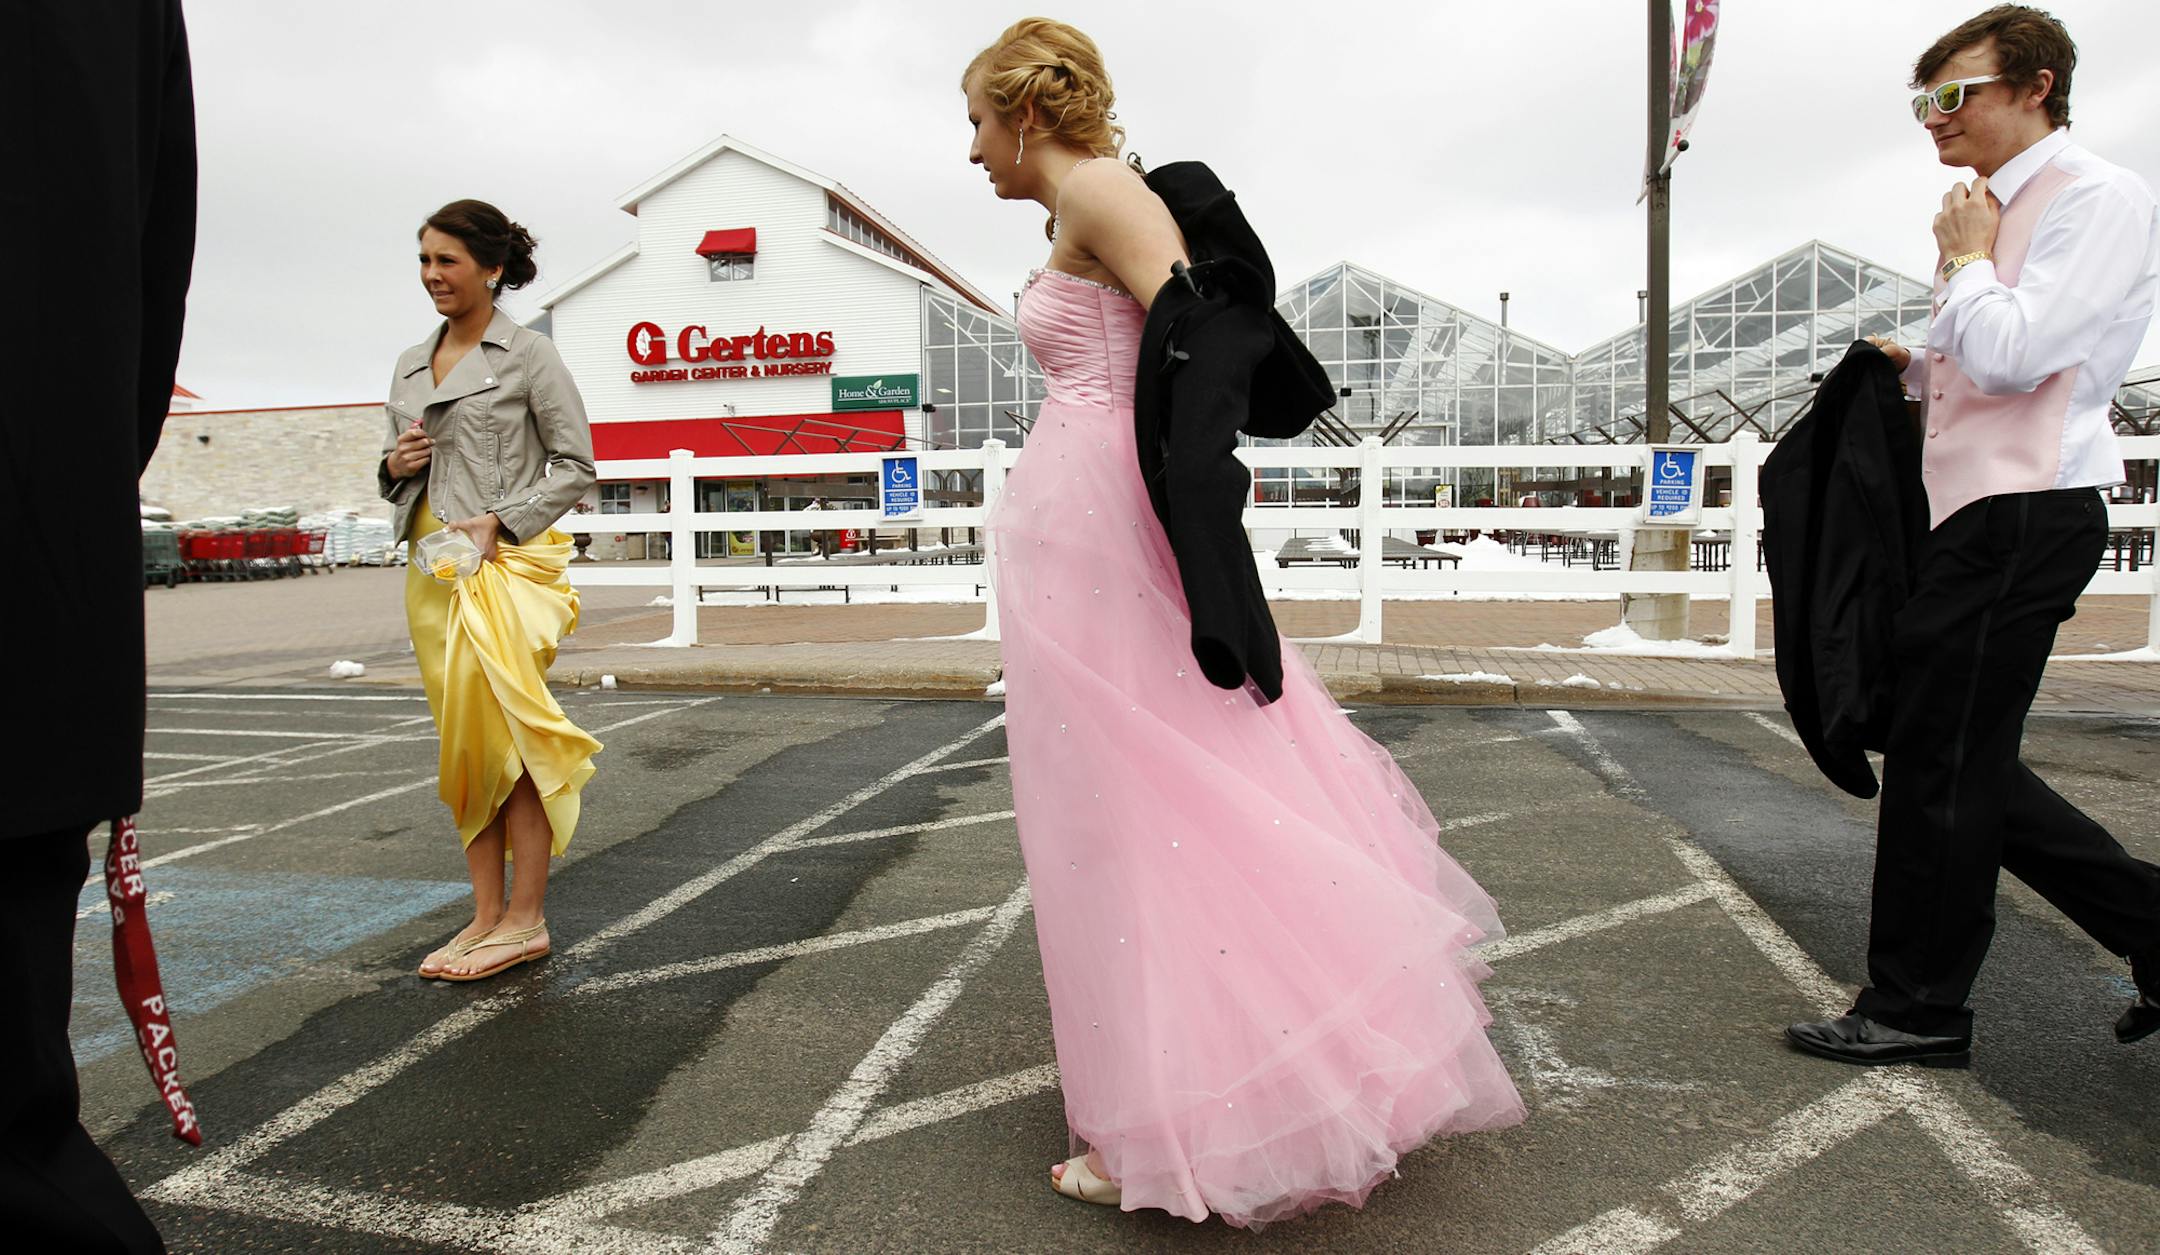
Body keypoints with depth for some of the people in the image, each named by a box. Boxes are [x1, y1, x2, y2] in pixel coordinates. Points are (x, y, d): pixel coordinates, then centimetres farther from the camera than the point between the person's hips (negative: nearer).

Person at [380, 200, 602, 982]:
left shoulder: (529, 354, -2)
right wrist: (395, 465, 1)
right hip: (431, 567, 7)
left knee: (508, 738, -8)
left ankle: (525, 920, 2)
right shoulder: (409, 366, 17)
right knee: (464, 744, 7)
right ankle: (486, 914, 15)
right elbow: (397, 477, 24)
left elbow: (575, 466, -5)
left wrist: (499, 521, -15)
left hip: (506, 564, -6)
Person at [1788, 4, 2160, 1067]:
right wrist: (1915, 367, 14)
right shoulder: (2000, 213, 20)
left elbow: (2012, 356, -21)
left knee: (1941, 761, -4)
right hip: (1976, 516, 10)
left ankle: (1918, 1010, 9)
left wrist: (1964, 260, -6)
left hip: (2023, 518, -10)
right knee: (1964, 763, 12)